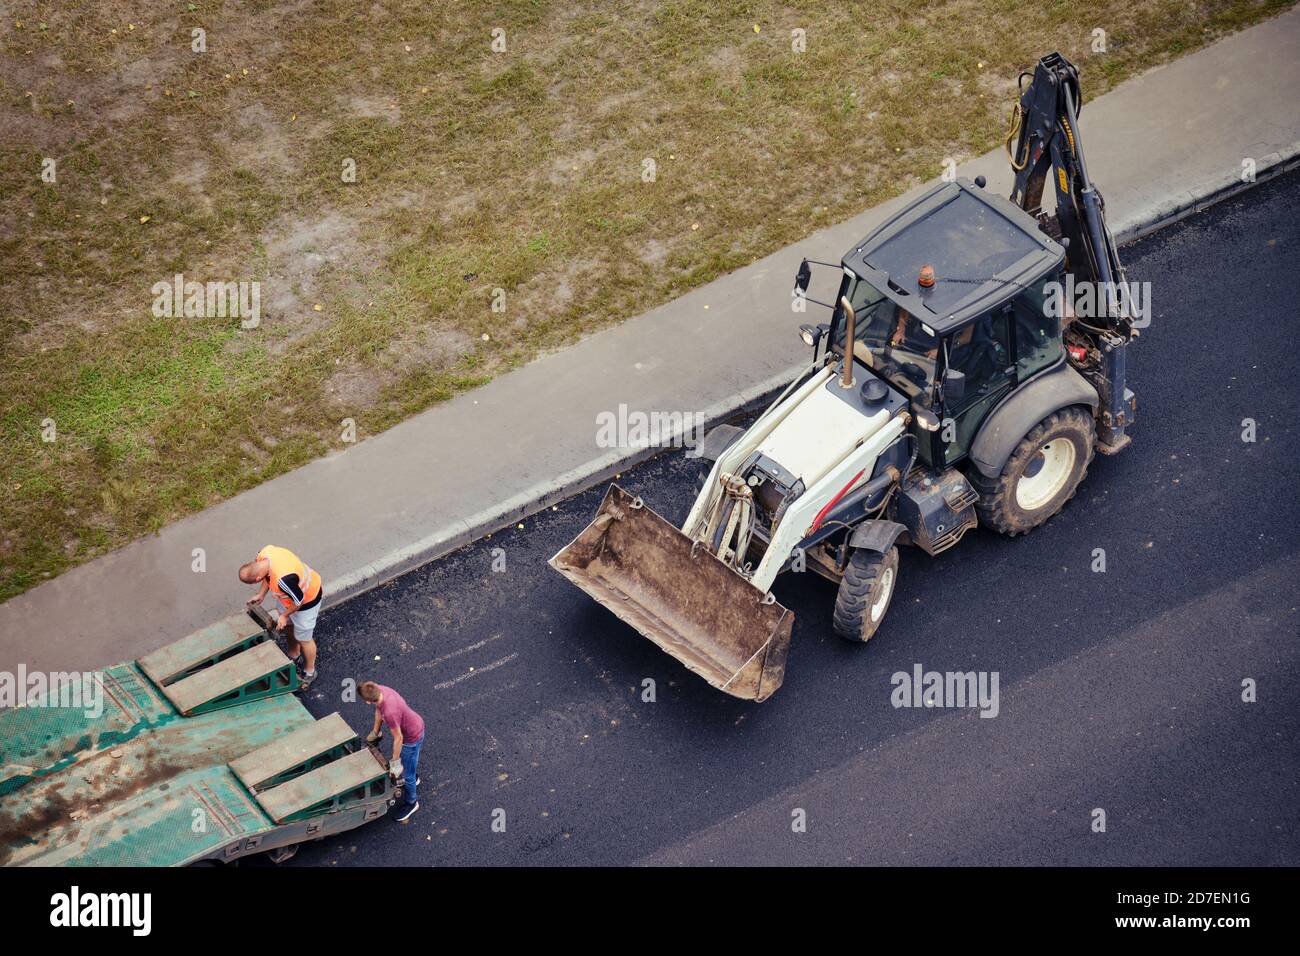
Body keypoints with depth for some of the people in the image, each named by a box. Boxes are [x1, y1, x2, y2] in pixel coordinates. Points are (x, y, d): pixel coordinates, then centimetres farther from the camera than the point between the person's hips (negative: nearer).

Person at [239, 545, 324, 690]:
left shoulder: (283, 579, -46)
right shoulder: (263, 554, -23)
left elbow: (299, 600, -28)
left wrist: (284, 615, -13)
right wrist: (261, 595, 3)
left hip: (307, 599, -8)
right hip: (292, 592, 8)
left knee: (303, 638, 11)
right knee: (288, 626, 27)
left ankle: (309, 672, 35)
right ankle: (294, 656, 53)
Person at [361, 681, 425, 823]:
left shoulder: (390, 712, -44)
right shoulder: (379, 690, -21)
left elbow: (398, 738, -29)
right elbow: (379, 711, 2)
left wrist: (395, 762, -15)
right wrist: (375, 732, 16)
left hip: (412, 737, -8)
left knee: (406, 773, 14)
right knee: (405, 758, 35)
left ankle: (411, 803, 38)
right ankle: (413, 778, 64)